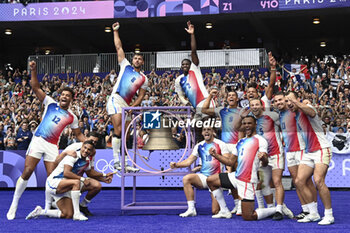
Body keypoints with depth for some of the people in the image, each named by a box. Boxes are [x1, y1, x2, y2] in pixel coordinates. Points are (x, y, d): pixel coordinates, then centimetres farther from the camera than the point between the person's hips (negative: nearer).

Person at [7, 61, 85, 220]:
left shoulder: (71, 117, 12)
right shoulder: (50, 103, 7)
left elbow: (78, 134, 22)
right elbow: (36, 87, 1)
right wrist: (33, 70, -11)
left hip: (53, 146, 2)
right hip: (38, 140, -2)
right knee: (27, 172, -11)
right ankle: (14, 204, 0)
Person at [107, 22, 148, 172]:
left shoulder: (144, 79, 18)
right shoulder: (125, 65, 14)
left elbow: (141, 96, 11)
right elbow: (118, 47, 14)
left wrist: (132, 107, -4)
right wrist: (115, 31, 13)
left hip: (127, 104, 4)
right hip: (116, 99, -4)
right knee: (118, 130, -17)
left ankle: (123, 163, 6)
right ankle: (116, 161, -17)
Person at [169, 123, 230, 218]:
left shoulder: (220, 144, -3)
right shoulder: (199, 146, 8)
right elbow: (189, 161, 4)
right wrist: (176, 165, -13)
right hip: (203, 176, 4)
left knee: (215, 211, -10)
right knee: (186, 178, -29)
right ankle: (191, 209, -22)